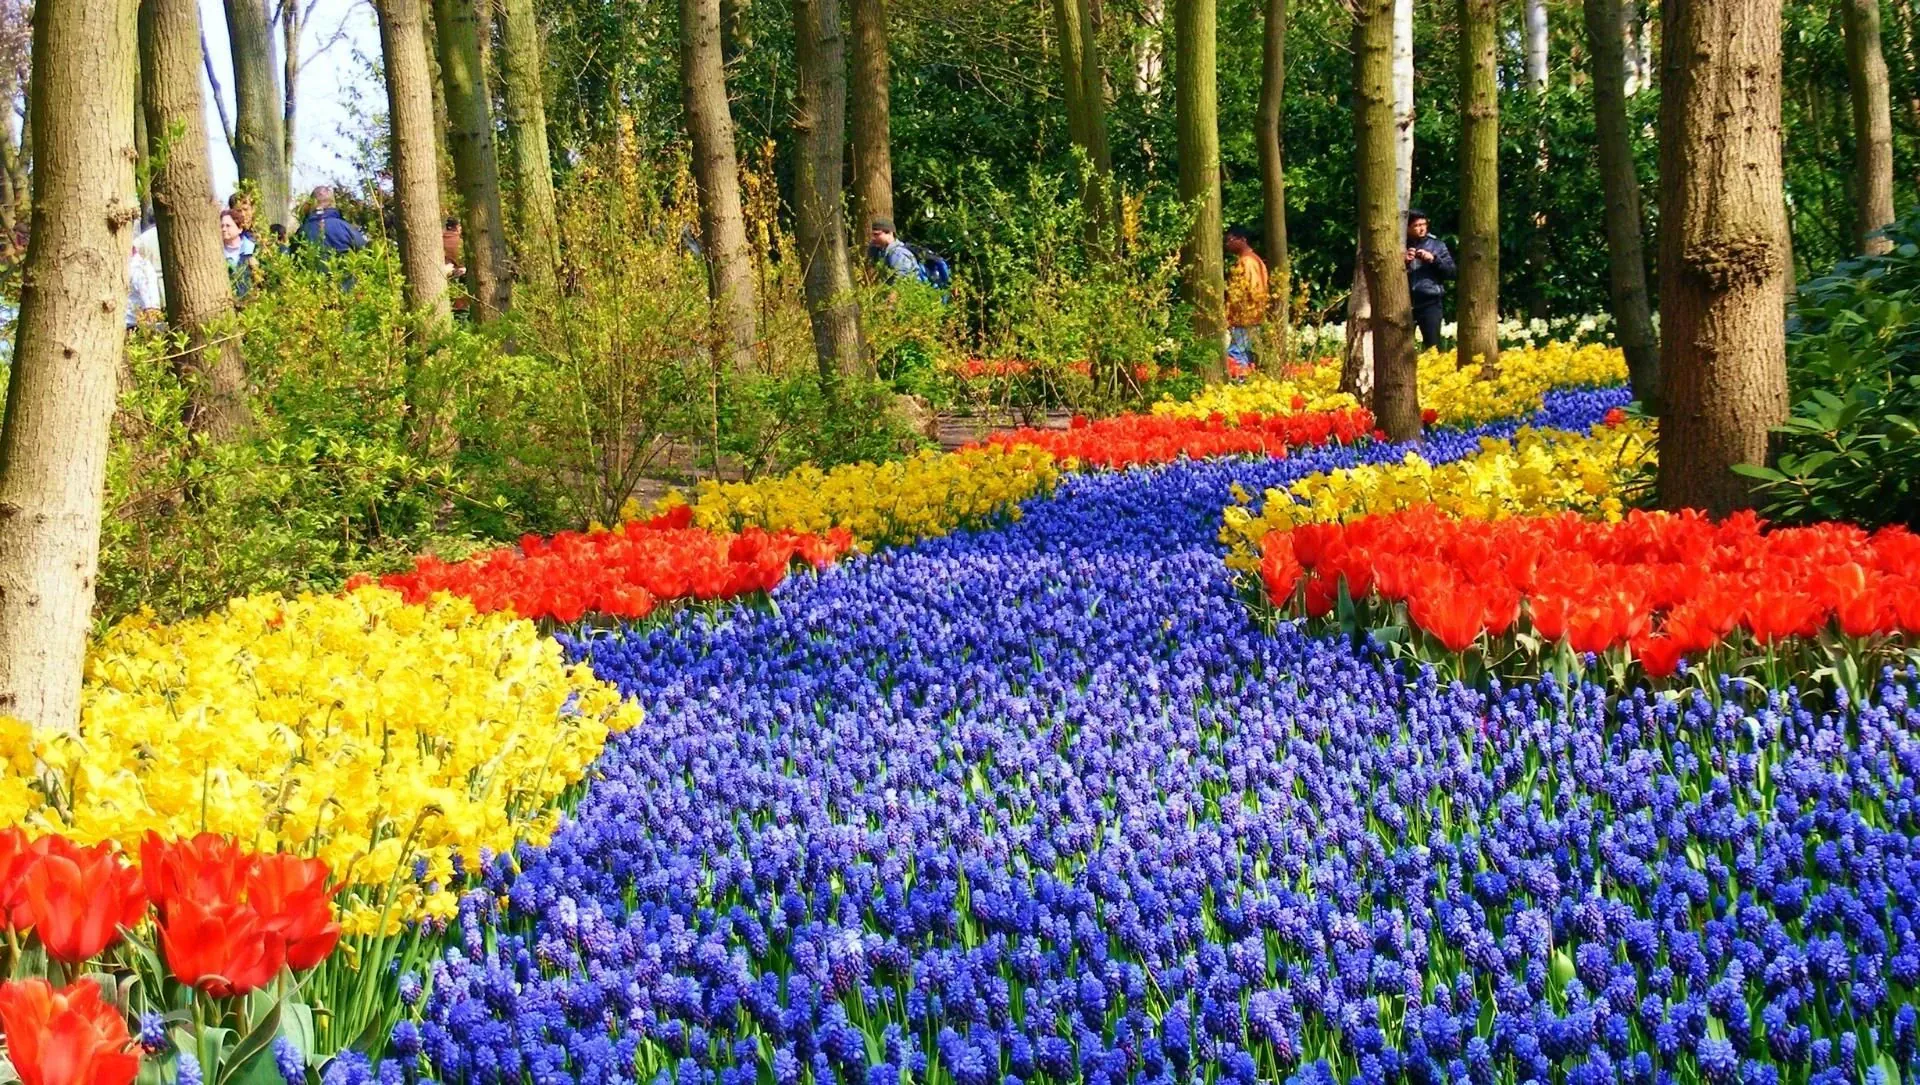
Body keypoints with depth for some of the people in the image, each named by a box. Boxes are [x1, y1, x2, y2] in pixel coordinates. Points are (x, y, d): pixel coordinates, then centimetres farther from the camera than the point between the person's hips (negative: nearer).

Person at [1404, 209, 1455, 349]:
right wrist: (1403, 261, -11)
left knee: (1432, 346, -4)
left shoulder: (1437, 245, 7)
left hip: (1430, 302, -1)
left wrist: (1434, 259, -10)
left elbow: (1451, 271, 3)